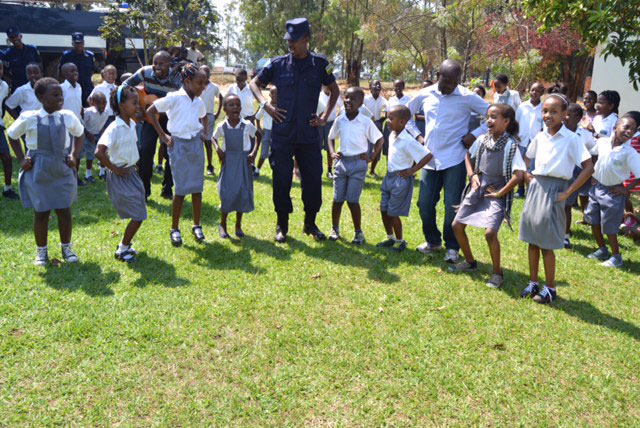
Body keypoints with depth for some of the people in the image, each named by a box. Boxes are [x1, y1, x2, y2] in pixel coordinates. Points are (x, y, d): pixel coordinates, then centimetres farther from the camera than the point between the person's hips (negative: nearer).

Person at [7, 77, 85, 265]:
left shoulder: (68, 117, -4)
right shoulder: (29, 118, -10)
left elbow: (79, 135, 16)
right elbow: (12, 136, 8)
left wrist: (74, 155, 4)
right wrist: (21, 159, 1)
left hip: (62, 170, 2)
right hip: (38, 171, -2)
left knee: (64, 211, 8)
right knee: (41, 213, 7)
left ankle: (66, 248, 25)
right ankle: (41, 251, 24)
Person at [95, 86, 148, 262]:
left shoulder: (132, 125, 4)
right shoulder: (114, 128, -21)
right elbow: (99, 152, -29)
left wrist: (133, 165, 10)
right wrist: (115, 169, -18)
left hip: (132, 173, 8)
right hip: (120, 176, -8)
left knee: (139, 214, 13)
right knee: (138, 216, -5)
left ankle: (125, 244, 30)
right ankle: (122, 250, 11)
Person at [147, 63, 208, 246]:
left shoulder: (199, 102, 7)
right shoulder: (174, 98, -11)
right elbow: (150, 111, -9)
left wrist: (203, 134, 11)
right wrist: (162, 135, -8)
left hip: (196, 144, 5)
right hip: (179, 145, -5)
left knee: (197, 188, 8)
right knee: (181, 189, -2)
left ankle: (196, 226, 20)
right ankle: (174, 228, 13)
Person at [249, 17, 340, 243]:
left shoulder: (320, 64, 2)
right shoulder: (278, 64, 2)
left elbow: (335, 90, 15)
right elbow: (254, 83, 13)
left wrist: (325, 116, 6)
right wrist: (265, 104, -2)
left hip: (310, 134, 1)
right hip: (282, 134, 0)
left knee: (313, 180, 5)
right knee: (281, 181, 4)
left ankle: (310, 224, 23)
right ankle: (282, 225, 18)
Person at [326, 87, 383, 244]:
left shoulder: (366, 122, -8)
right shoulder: (339, 120, 2)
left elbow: (380, 139, 1)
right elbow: (331, 137, 17)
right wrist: (332, 152, 1)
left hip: (358, 162, -3)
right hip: (341, 161, 4)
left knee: (352, 200, -6)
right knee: (338, 198, 7)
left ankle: (358, 232, 9)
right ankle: (335, 228, 22)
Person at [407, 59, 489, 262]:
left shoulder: (467, 97, -6)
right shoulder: (425, 94, 4)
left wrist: (474, 134, -11)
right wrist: (417, 135, 8)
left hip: (454, 159, -4)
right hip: (430, 159, 4)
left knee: (452, 206, 0)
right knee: (424, 203, 8)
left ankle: (452, 247, 18)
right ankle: (432, 241, 30)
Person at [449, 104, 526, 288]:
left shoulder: (510, 145, -18)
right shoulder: (483, 139, 1)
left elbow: (518, 175, -24)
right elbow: (468, 156, 21)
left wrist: (500, 193, -15)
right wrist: (472, 175, 6)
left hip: (496, 195, -7)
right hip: (477, 190, 7)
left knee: (490, 232, -22)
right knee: (457, 225, 7)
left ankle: (497, 273, 1)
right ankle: (470, 262, 29)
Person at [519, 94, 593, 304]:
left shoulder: (571, 139, -10)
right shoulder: (540, 137, 6)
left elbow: (588, 168, -14)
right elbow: (525, 159, 21)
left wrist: (568, 192, -15)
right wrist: (527, 177, 5)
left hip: (554, 190, -5)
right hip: (535, 187, 5)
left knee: (547, 243, 0)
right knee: (532, 239, 10)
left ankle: (550, 288, 15)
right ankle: (533, 283, 23)